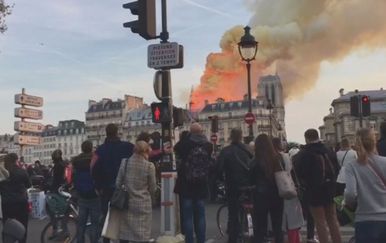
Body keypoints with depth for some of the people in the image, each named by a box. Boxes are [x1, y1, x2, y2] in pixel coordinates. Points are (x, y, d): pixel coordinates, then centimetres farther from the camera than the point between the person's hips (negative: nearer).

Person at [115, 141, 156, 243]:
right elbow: (152, 188, -2)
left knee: (124, 235, 12)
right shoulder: (150, 166, -10)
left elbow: (118, 183, 3)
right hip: (143, 204, -3)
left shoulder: (124, 162, -3)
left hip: (126, 203, 3)